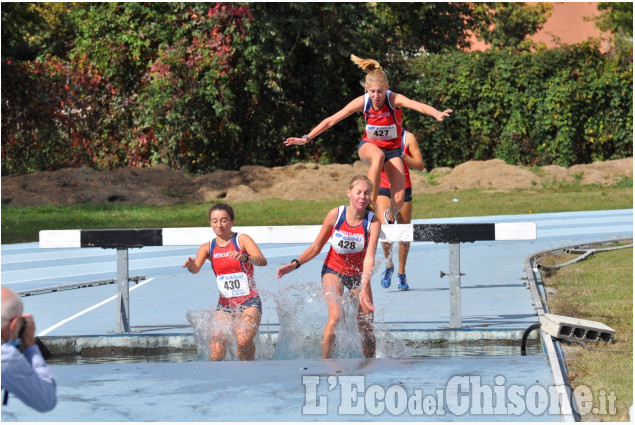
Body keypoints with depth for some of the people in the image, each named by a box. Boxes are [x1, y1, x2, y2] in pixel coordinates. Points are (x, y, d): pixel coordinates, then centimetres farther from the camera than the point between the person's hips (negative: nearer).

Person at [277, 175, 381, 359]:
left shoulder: (373, 222, -19)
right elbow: (316, 247, -3)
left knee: (366, 326, 0)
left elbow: (369, 257, -29)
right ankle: (325, 361, -16)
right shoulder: (335, 215, -16)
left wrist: (364, 290, -39)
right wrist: (295, 264, -14)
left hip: (359, 274, 1)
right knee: (336, 316, -24)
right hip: (333, 270, -1)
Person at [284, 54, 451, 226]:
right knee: (378, 156, -41)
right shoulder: (362, 102, -19)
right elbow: (331, 120, -12)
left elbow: (418, 105, -45)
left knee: (398, 200, -13)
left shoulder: (394, 99, -25)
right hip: (369, 146, 0)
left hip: (392, 149, 0)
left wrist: (436, 113, -66)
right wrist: (306, 138, -13)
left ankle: (390, 215, 26)